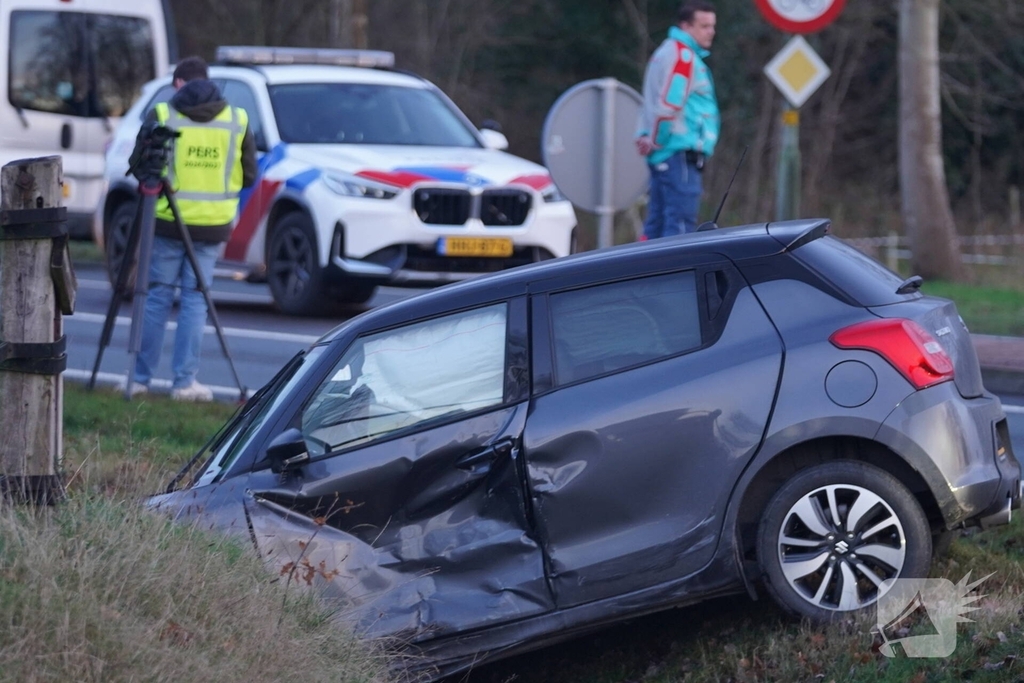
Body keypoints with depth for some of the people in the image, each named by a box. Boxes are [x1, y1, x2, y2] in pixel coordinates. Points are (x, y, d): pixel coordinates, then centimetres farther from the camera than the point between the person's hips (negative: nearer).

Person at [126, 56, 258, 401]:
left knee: (157, 296, 7)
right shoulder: (238, 120, 2)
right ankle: (184, 382, 3)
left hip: (167, 220, -1)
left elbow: (138, 164, -2)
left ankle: (140, 378, 8)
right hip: (211, 223, 1)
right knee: (195, 299, 5)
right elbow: (249, 175, 6)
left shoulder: (162, 115, -5)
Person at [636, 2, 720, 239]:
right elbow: (668, 104, -21)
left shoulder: (667, 52, 20)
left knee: (657, 224, 12)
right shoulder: (683, 56, -12)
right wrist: (655, 142, -11)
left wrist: (645, 136, 10)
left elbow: (658, 102, 21)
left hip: (664, 157, 10)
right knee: (681, 223, -12)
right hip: (680, 153, -10)